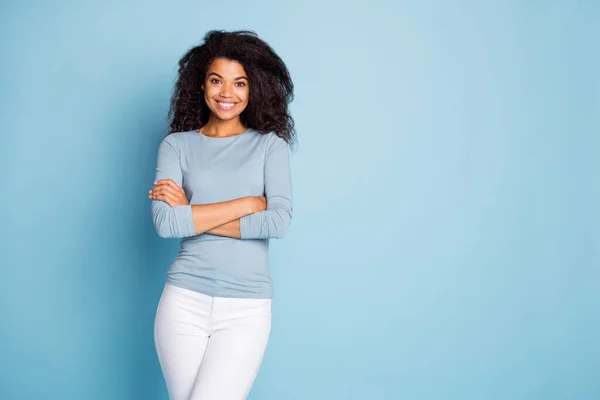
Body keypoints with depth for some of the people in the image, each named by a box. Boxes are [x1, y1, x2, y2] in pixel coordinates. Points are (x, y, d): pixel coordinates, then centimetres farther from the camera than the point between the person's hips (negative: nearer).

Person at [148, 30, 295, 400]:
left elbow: (280, 221, -10)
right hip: (185, 299, 2)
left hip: (247, 306, -1)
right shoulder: (177, 145, 5)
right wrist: (249, 203, -10)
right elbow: (165, 222, -10)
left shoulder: (271, 145, 4)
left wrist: (193, 216, -10)